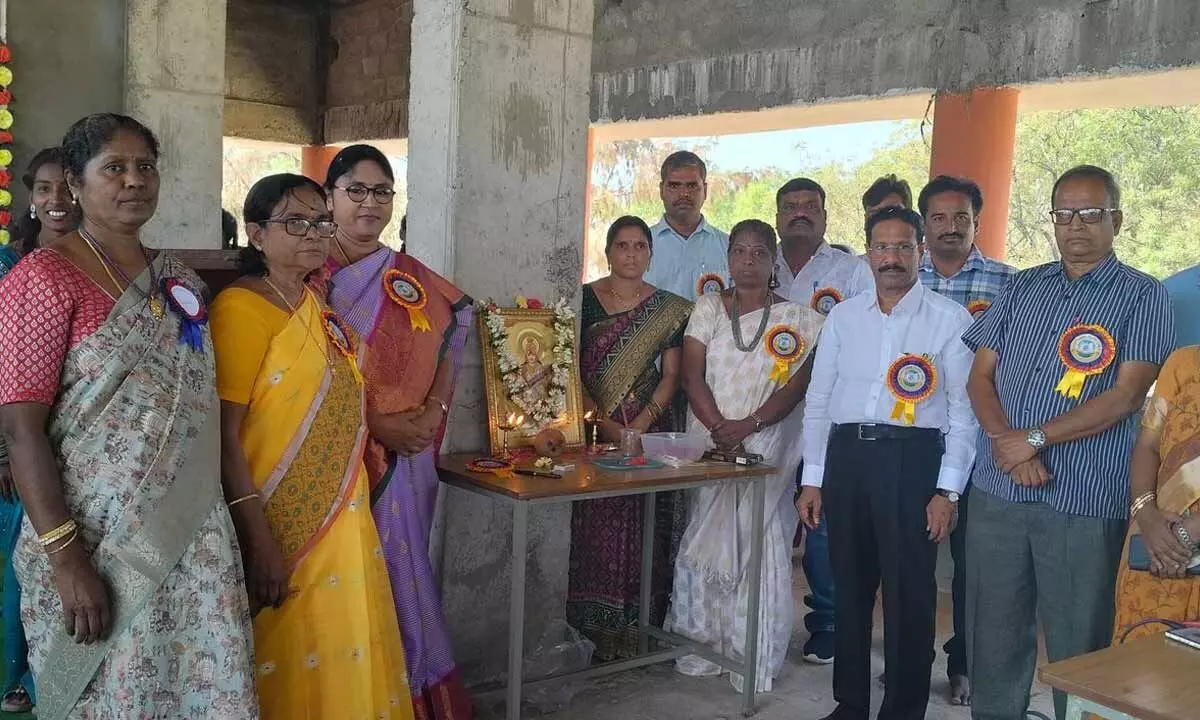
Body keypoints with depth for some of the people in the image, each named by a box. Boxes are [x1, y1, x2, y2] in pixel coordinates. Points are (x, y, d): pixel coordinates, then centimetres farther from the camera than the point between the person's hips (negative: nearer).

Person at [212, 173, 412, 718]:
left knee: (345, 662, 15)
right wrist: (258, 542, -22)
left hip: (341, 524, 8)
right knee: (286, 674, 4)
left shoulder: (320, 309, 12)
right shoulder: (241, 307, -13)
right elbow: (223, 435, -19)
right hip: (280, 530, -8)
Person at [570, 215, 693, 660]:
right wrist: (604, 422, -12)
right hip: (595, 429, -1)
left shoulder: (669, 309, 7)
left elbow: (671, 375, 2)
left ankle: (638, 630, 12)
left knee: (645, 532, 2)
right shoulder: (584, 301, 3)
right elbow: (570, 370, -1)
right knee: (596, 530, -1)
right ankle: (595, 630, 9)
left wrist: (639, 426, -12)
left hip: (652, 429, 1)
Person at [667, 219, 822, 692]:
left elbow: (797, 384, -4)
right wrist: (720, 428, -14)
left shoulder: (797, 318, 4)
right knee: (704, 542, 3)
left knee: (760, 544, -3)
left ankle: (755, 659, 7)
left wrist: (748, 425, -16)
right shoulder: (708, 308, 8)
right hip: (709, 444, 2)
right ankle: (702, 646, 14)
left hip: (768, 449, -1)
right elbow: (692, 376, 0)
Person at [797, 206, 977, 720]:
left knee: (909, 595, 1)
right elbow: (818, 401, 12)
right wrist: (812, 480, 8)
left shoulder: (950, 320, 0)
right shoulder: (843, 316, 11)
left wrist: (948, 490, -9)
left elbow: (963, 410, -3)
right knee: (850, 587, 13)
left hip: (913, 458, -4)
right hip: (846, 453, 4)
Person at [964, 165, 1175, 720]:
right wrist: (1005, 440, -10)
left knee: (1077, 647, 6)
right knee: (992, 634, 13)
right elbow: (980, 375, 8)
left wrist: (1034, 438, -16)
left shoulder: (1142, 297, -1)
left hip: (1085, 502, -4)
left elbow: (1125, 396, -11)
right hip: (997, 490, 4)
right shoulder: (1022, 288, 12)